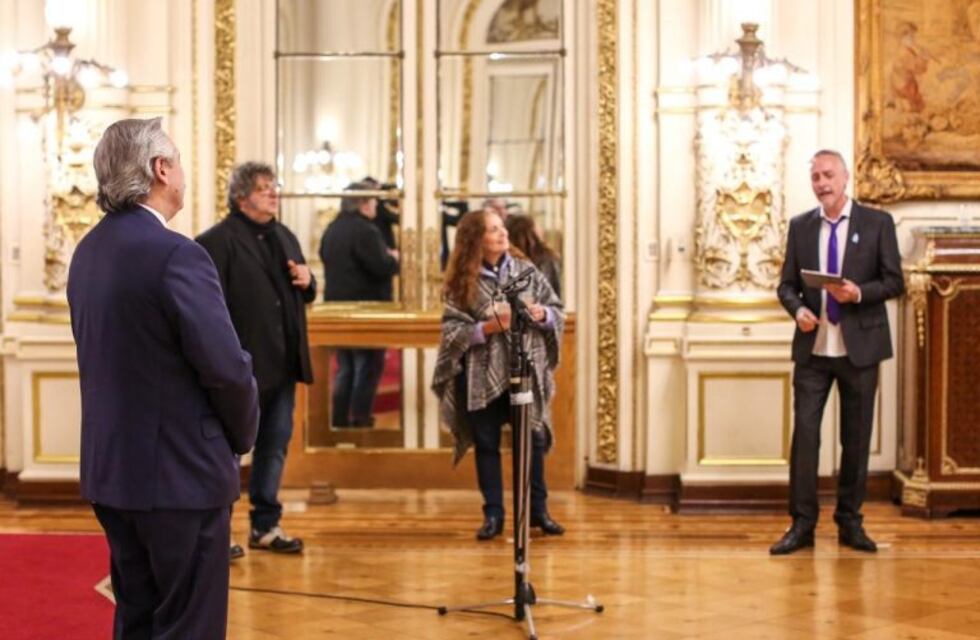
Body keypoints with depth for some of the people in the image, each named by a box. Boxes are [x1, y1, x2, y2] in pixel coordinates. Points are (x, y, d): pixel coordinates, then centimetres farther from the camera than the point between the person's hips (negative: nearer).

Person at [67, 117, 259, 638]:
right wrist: (242, 436, -2)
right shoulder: (176, 255, -19)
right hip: (182, 474, -8)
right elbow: (227, 368, -21)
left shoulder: (88, 251, 7)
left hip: (110, 469, 8)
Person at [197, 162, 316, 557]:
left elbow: (302, 294, 25)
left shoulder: (285, 237, 15)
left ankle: (265, 525, 24)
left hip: (283, 364, 8)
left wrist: (307, 282, 1)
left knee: (275, 445, 13)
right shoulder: (218, 241, -11)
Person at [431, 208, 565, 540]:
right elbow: (452, 330, -7)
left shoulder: (525, 270, 2)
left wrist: (541, 314, -16)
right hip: (483, 376, -1)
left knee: (532, 440, 7)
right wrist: (487, 327, -20)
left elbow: (558, 311, 5)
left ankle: (538, 510, 19)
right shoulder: (462, 282, -3)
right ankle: (493, 514, 16)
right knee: (487, 445, 6)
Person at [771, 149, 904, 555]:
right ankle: (802, 524, 2)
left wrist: (859, 293, -20)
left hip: (859, 347, -1)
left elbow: (894, 282, -2)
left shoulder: (877, 223, 1)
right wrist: (797, 309, -12)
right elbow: (787, 284, 9)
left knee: (856, 438, 6)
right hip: (813, 348, 1)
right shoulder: (800, 227, 8)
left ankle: (850, 523, 17)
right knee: (804, 433, -4)